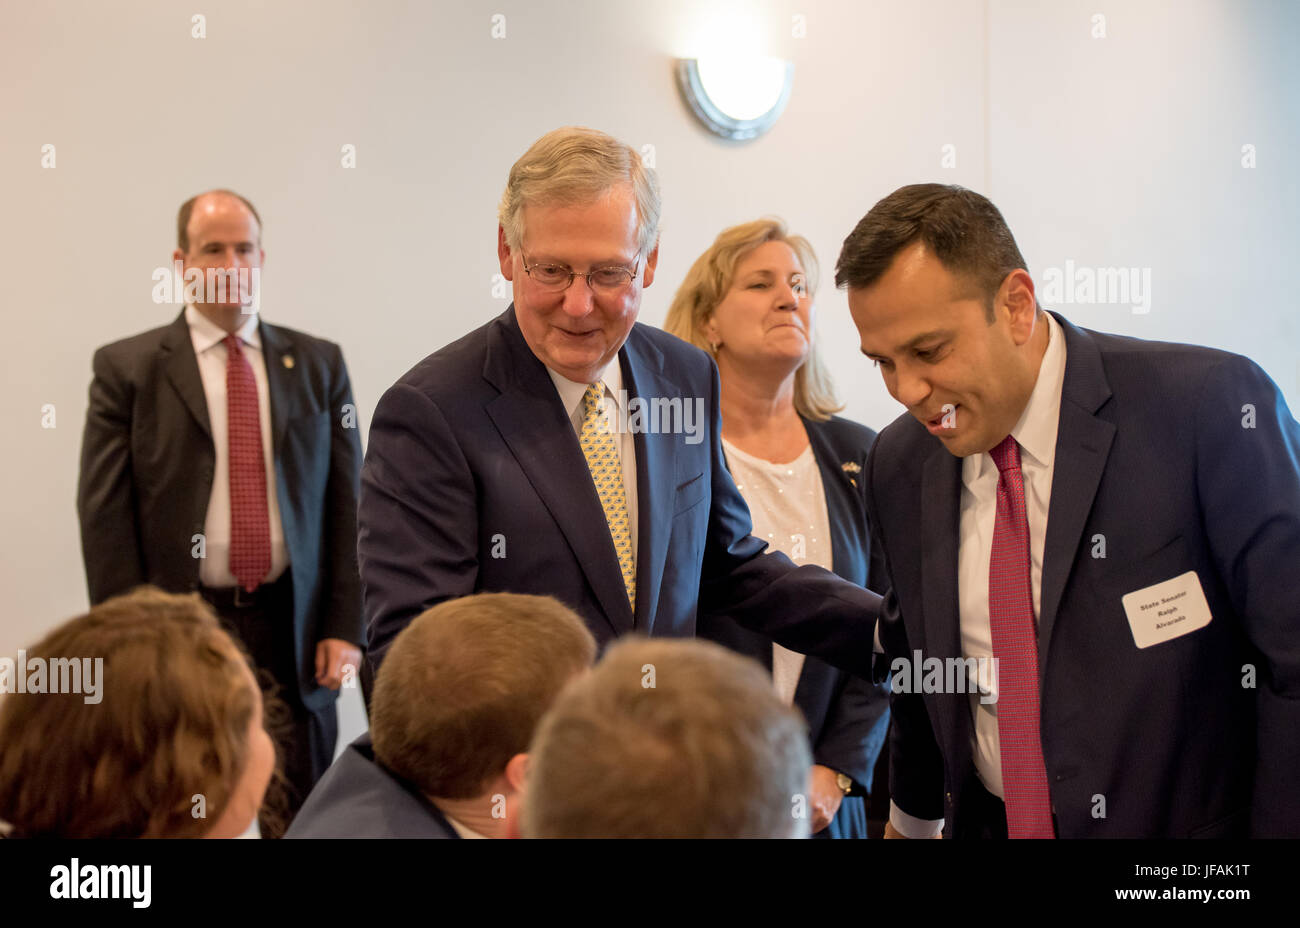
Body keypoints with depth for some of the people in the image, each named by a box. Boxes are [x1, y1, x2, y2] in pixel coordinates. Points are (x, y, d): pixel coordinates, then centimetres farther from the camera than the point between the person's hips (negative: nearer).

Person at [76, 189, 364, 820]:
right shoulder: (127, 368, 2)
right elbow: (105, 517, -2)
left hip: (294, 628, 2)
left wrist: (345, 626, -1)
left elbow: (348, 500, 7)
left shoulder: (318, 364, 9)